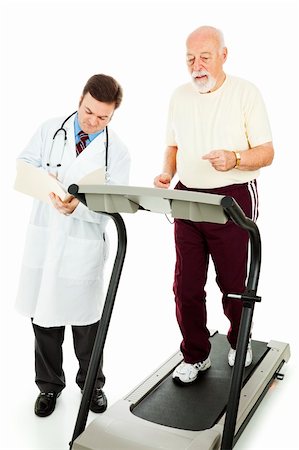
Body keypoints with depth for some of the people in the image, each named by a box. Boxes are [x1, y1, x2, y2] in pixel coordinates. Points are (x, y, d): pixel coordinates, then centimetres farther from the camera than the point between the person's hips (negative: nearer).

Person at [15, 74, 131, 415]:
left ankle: (91, 383, 35)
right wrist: (44, 177, -17)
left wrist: (77, 207, -28)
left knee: (85, 319, 10)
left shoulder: (117, 152, -4)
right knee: (43, 315, 12)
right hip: (43, 237, 2)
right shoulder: (49, 130, 3)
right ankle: (49, 385, 34)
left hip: (84, 244, -2)